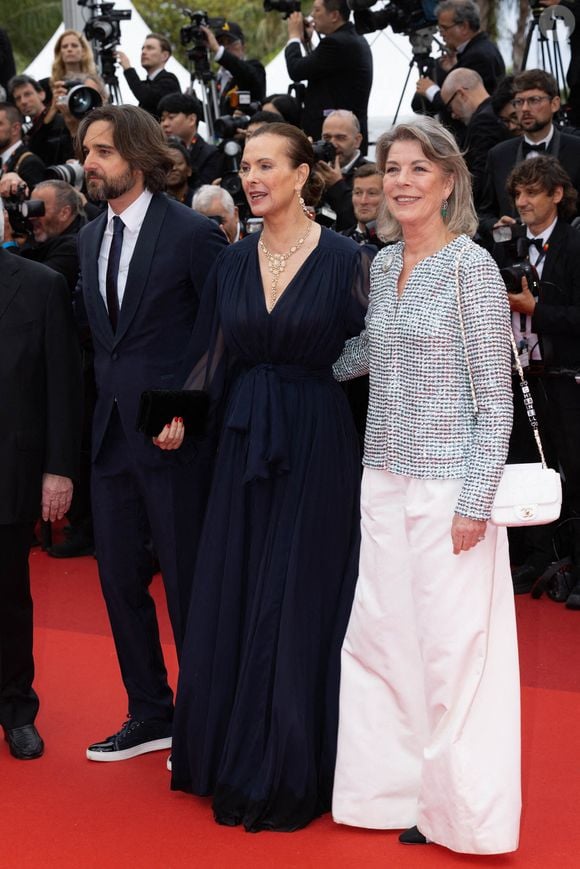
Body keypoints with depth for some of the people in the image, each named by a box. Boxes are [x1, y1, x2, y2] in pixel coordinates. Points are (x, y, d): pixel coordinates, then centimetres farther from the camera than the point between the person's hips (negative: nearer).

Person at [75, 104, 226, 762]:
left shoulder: (191, 233, -11)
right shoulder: (89, 238, 11)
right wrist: (109, 388, 6)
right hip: (112, 433, 7)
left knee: (188, 582, 2)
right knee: (119, 578, 12)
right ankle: (150, 714, 26)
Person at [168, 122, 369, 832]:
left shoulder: (344, 259, -8)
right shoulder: (233, 261, 7)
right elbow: (217, 354, 11)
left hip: (316, 445, -5)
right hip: (244, 443, 5)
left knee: (299, 604, 2)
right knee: (232, 600, 9)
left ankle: (289, 775, 15)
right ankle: (235, 756, 24)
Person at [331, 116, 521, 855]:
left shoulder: (471, 267, -10)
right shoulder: (382, 265, 9)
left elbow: (495, 395, -11)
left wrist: (476, 503, -15)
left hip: (448, 481, -6)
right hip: (383, 479, 7)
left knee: (452, 647, 0)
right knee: (379, 637, 9)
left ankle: (460, 809, 13)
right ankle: (395, 788, 22)